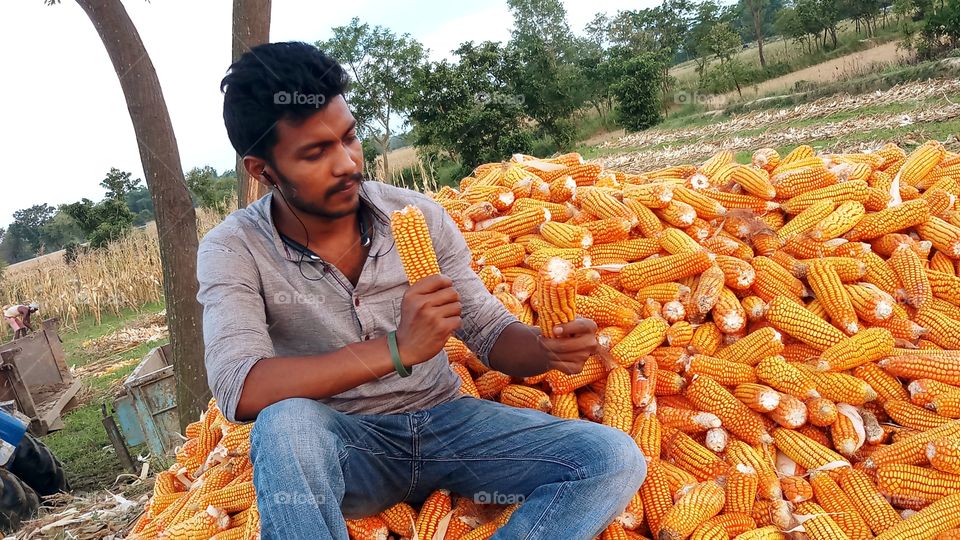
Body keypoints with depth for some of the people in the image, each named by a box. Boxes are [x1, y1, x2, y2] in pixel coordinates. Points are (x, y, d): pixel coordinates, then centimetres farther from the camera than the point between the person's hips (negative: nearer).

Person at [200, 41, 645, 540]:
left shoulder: (418, 216, -4)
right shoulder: (233, 251, -11)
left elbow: (488, 330, 1)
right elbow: (239, 391, -26)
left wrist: (546, 348, -22)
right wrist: (397, 349, -35)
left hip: (445, 419, 3)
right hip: (340, 447, -2)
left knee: (614, 460, -17)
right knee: (287, 424, -38)